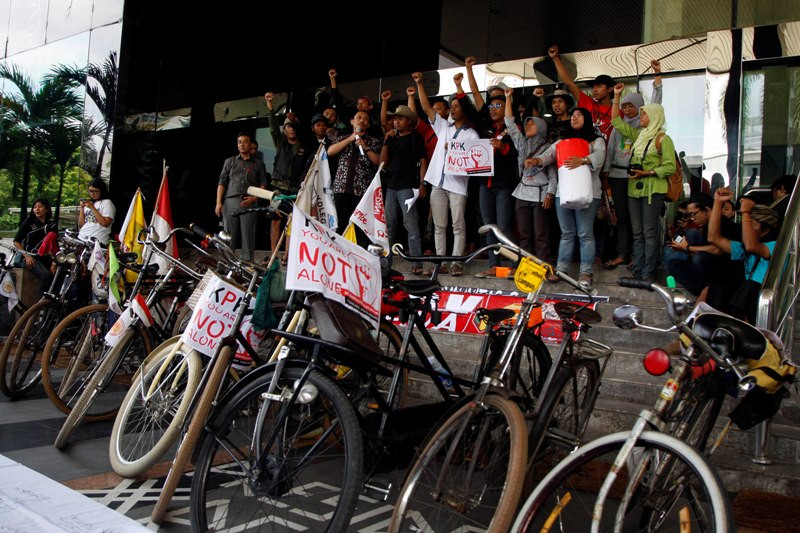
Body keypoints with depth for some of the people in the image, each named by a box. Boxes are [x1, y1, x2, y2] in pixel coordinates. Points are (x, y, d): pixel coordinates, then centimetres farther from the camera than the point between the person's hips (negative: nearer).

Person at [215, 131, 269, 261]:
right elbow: (222, 182, 12)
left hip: (249, 203, -1)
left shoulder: (258, 164, 17)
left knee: (248, 236, -5)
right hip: (230, 202, 1)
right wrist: (218, 202, 2)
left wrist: (254, 198, -7)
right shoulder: (230, 161, 18)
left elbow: (263, 184, 10)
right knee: (228, 236, -4)